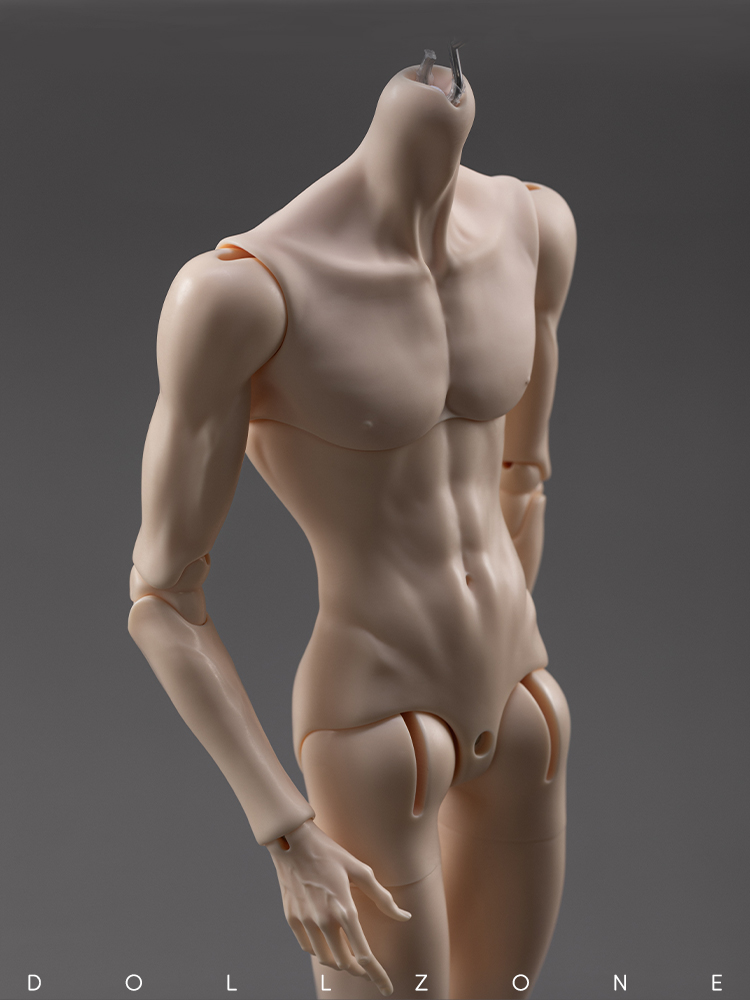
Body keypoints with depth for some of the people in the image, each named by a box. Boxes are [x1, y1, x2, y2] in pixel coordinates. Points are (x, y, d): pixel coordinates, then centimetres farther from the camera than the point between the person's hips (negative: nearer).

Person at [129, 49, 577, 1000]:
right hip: (372, 741, -7)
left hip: (516, 717, 7)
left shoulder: (532, 224, -1)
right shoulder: (242, 286, -23)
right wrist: (288, 840, -15)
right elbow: (158, 601, -15)